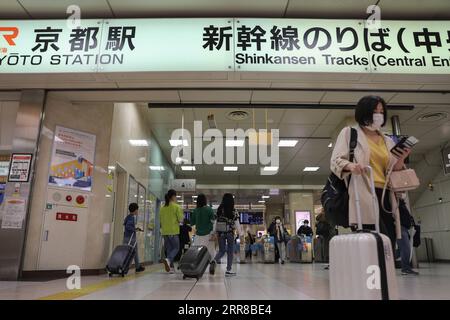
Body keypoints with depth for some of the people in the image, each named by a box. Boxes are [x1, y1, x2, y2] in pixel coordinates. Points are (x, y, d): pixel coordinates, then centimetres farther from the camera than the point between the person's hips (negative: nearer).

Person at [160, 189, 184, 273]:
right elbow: (181, 220, -9)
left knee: (168, 249, 12)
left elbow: (160, 220, 13)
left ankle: (171, 267, 12)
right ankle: (168, 260, -20)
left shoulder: (162, 208, 8)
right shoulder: (177, 207, -8)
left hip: (165, 232, 5)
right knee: (176, 248, 6)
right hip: (174, 231, -5)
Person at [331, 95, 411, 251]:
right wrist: (350, 165, -23)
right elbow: (335, 161, -1)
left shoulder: (387, 141, 24)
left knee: (389, 244, -1)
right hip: (364, 194, -6)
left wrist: (401, 160, 0)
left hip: (385, 196, 6)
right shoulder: (349, 133, 9)